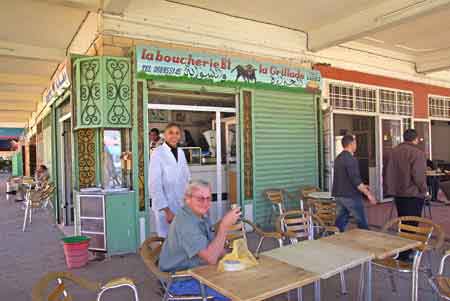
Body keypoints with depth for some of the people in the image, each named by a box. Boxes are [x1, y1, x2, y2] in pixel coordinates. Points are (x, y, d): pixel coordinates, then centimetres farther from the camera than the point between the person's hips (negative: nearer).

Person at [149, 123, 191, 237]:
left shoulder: (181, 152, 6)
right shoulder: (157, 153, -11)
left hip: (183, 205, 5)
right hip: (165, 206, -5)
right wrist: (166, 210, -15)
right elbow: (155, 185, -14)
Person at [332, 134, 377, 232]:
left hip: (339, 195, 8)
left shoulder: (338, 159, 11)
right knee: (363, 224, 7)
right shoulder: (351, 159, -16)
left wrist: (361, 186, 26)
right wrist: (368, 194, -15)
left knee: (339, 224, 10)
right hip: (351, 196, -8)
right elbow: (355, 180, -22)